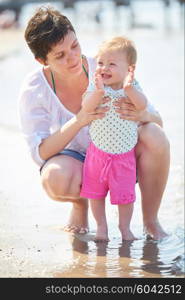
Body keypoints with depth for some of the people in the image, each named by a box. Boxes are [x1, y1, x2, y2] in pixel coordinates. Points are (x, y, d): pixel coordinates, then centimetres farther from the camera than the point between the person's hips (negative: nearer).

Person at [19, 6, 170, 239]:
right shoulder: (34, 89, -19)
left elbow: (157, 119, -13)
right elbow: (40, 153, -23)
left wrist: (142, 115, -40)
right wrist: (79, 121, -39)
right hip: (74, 159, -1)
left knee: (155, 136, -30)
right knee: (56, 179, -38)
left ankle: (150, 220, -9)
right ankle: (80, 203, 2)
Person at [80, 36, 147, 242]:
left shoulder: (132, 88, -6)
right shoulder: (96, 87, -7)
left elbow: (142, 105, -24)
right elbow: (86, 107, -23)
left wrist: (129, 89, -41)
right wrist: (98, 92, -41)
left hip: (124, 154, -1)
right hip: (98, 152, 1)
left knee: (125, 194, 4)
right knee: (96, 192, 9)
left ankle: (125, 227, 25)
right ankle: (101, 226, 27)